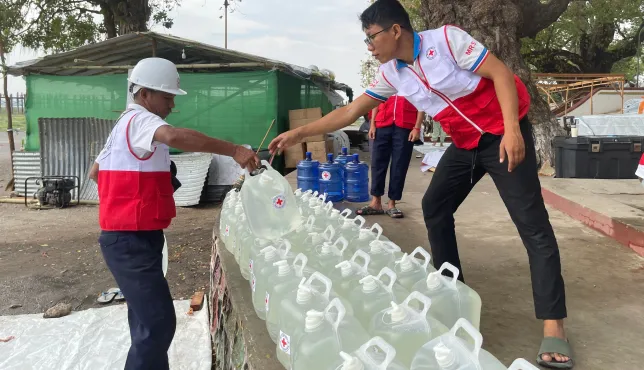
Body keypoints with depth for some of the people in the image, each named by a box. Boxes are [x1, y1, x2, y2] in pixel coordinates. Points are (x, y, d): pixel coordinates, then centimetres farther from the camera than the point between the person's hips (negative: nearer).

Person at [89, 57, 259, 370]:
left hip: (131, 237, 11)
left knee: (147, 316, 20)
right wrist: (233, 150, -39)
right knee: (159, 321, -11)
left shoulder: (127, 124, 18)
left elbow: (94, 172, 26)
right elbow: (174, 136, -38)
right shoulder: (140, 120, -14)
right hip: (131, 240, -11)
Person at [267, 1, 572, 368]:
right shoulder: (391, 74, 1)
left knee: (532, 224, -12)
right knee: (434, 208, 5)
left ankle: (554, 326, -11)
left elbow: (501, 73, -17)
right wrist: (298, 133, 2)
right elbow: (351, 111, 4)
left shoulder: (446, 38, -17)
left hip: (503, 133, -7)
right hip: (465, 143, 7)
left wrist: (511, 129, -28)